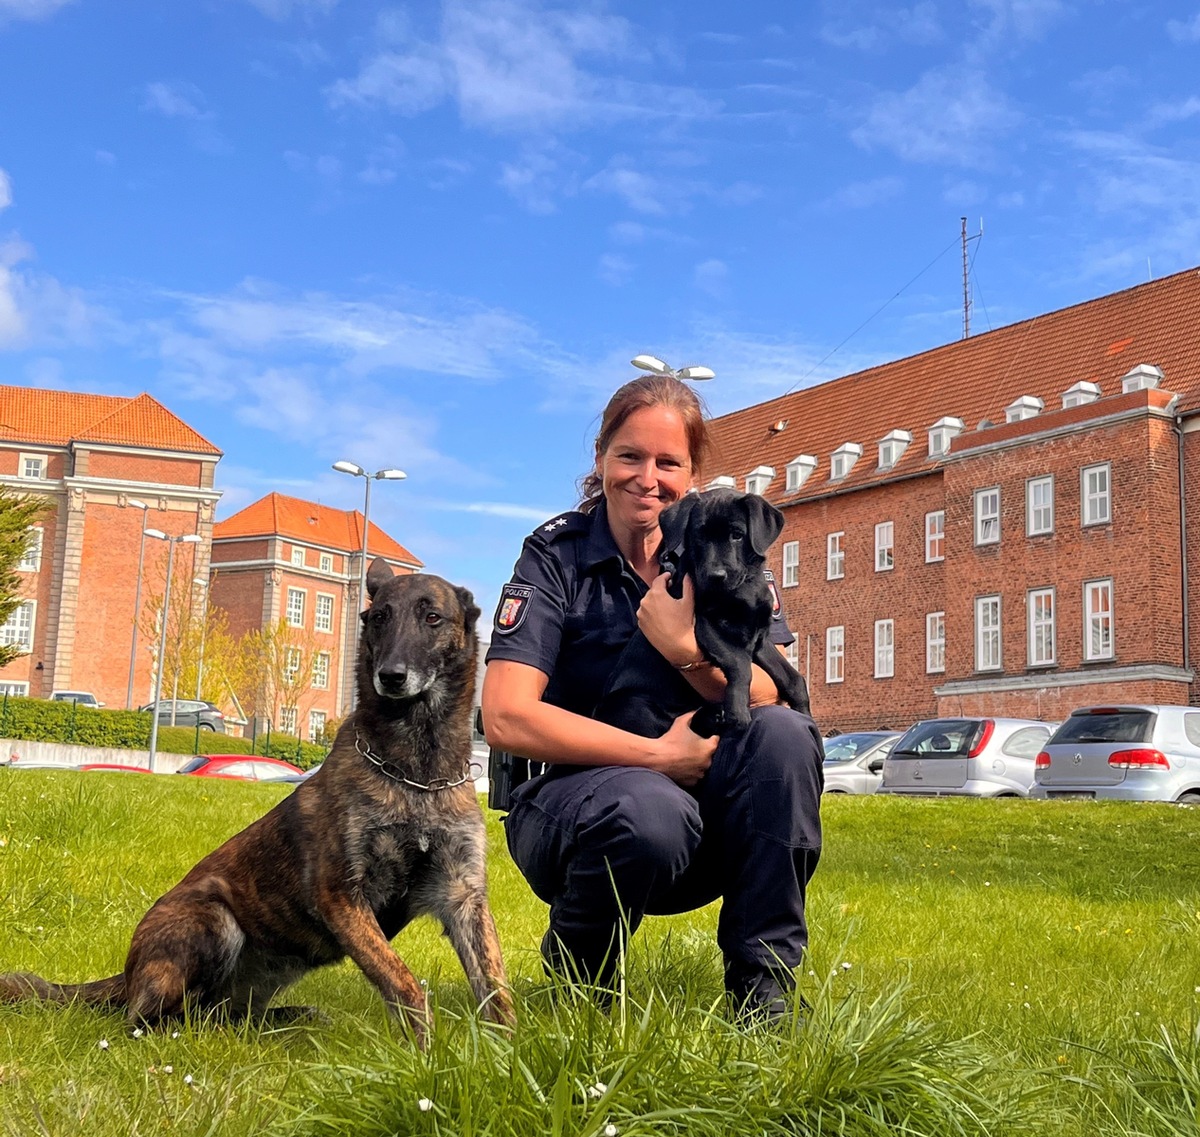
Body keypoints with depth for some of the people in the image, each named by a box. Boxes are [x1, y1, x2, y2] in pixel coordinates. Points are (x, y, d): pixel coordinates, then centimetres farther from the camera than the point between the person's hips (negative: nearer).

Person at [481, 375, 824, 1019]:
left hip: (702, 821, 4)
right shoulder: (556, 556, -7)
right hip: (568, 794, -3)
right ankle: (574, 977, -4)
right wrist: (660, 754, -21)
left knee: (784, 735, -24)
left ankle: (762, 984, -12)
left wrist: (685, 646, -28)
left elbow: (774, 699, -10)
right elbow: (505, 718, -19)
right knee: (649, 809, -37)